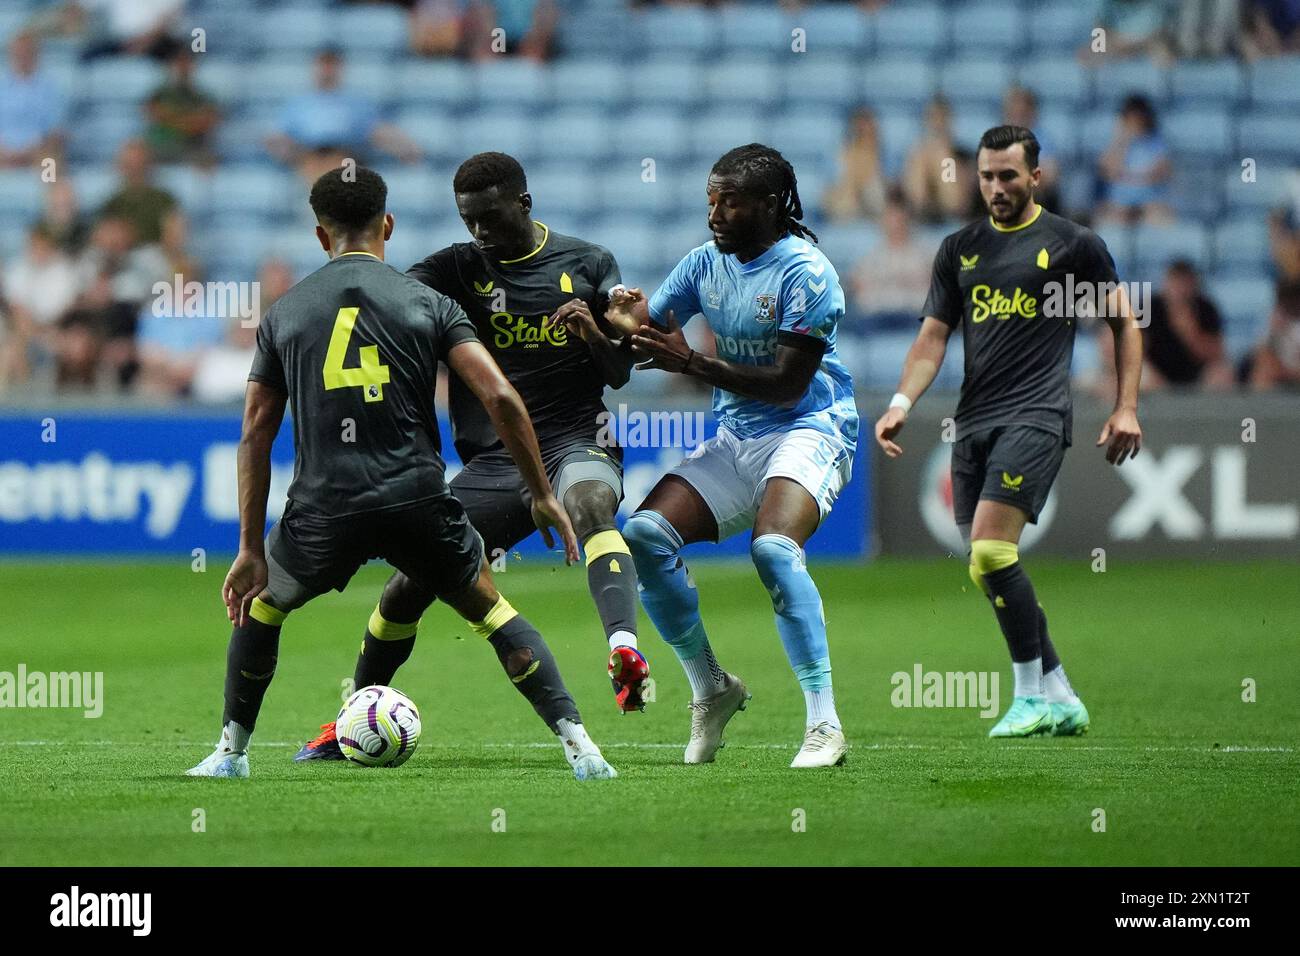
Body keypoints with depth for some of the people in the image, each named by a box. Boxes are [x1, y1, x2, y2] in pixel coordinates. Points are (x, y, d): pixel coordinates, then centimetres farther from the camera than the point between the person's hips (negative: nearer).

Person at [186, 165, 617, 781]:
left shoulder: (283, 314, 12)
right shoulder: (427, 304, 6)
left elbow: (256, 435, 12)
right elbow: (501, 398, -4)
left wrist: (251, 551, 16)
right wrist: (543, 495, 6)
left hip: (323, 509, 0)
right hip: (417, 500, 0)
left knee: (261, 605, 29)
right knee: (492, 611, 19)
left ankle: (230, 751, 28)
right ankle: (578, 745, 6)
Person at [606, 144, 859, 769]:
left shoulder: (805, 272, -15)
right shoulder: (706, 262, 7)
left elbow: (788, 387, -20)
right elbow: (643, 328, 9)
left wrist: (693, 364, -25)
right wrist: (609, 319, -15)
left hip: (808, 432, -7)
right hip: (734, 437, 7)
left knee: (773, 547, -33)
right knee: (645, 534, -12)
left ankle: (824, 723, -28)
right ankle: (710, 688, 5)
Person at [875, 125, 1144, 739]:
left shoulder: (1072, 244, 2)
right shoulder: (960, 249, 15)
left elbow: (1124, 322, 10)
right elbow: (933, 336, 13)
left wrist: (1126, 407, 3)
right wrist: (901, 404, -2)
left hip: (1036, 416, -6)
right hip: (974, 423, 6)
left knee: (990, 550, -21)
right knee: (990, 568, 3)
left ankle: (1032, 695, -11)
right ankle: (1060, 699, 13)